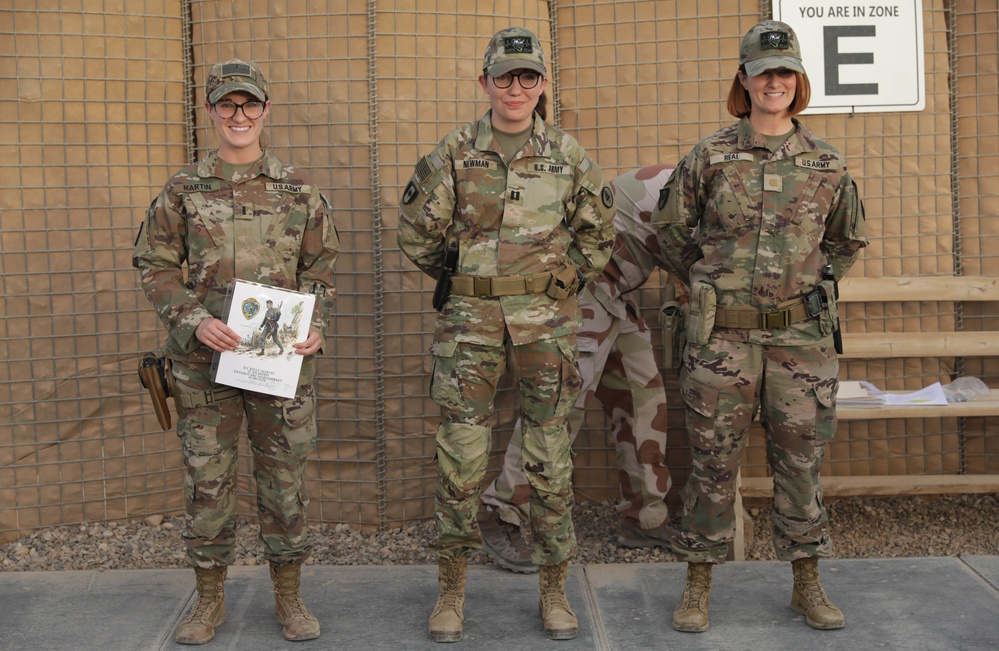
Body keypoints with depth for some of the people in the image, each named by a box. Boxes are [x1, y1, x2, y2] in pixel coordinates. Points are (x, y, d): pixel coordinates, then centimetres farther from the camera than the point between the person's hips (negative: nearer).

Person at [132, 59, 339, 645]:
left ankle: (289, 595, 23)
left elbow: (321, 266, 9)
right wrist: (195, 319, -11)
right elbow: (156, 266, 4)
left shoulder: (298, 188, 4)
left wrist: (317, 325, -8)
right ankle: (210, 599, 23)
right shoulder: (184, 190, 2)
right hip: (205, 357, 0)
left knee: (285, 474, 7)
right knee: (208, 476, 7)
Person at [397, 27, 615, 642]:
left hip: (547, 320, 1)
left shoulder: (568, 153, 4)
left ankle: (555, 587, 18)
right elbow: (418, 231, 8)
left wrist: (565, 281, 10)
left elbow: (599, 230, 14)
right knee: (461, 456, 2)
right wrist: (458, 279, 11)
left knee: (550, 457, 5)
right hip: (470, 320, 0)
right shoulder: (454, 153, 1)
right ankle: (453, 588, 15)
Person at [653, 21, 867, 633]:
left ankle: (808, 585, 23)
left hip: (802, 335, 2)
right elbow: (671, 227, 11)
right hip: (722, 334, -1)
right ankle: (699, 586, 17)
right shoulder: (710, 157, 0)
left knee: (801, 459, 9)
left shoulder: (827, 164, 5)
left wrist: (812, 285, 12)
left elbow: (849, 238, 20)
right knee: (714, 461, 5)